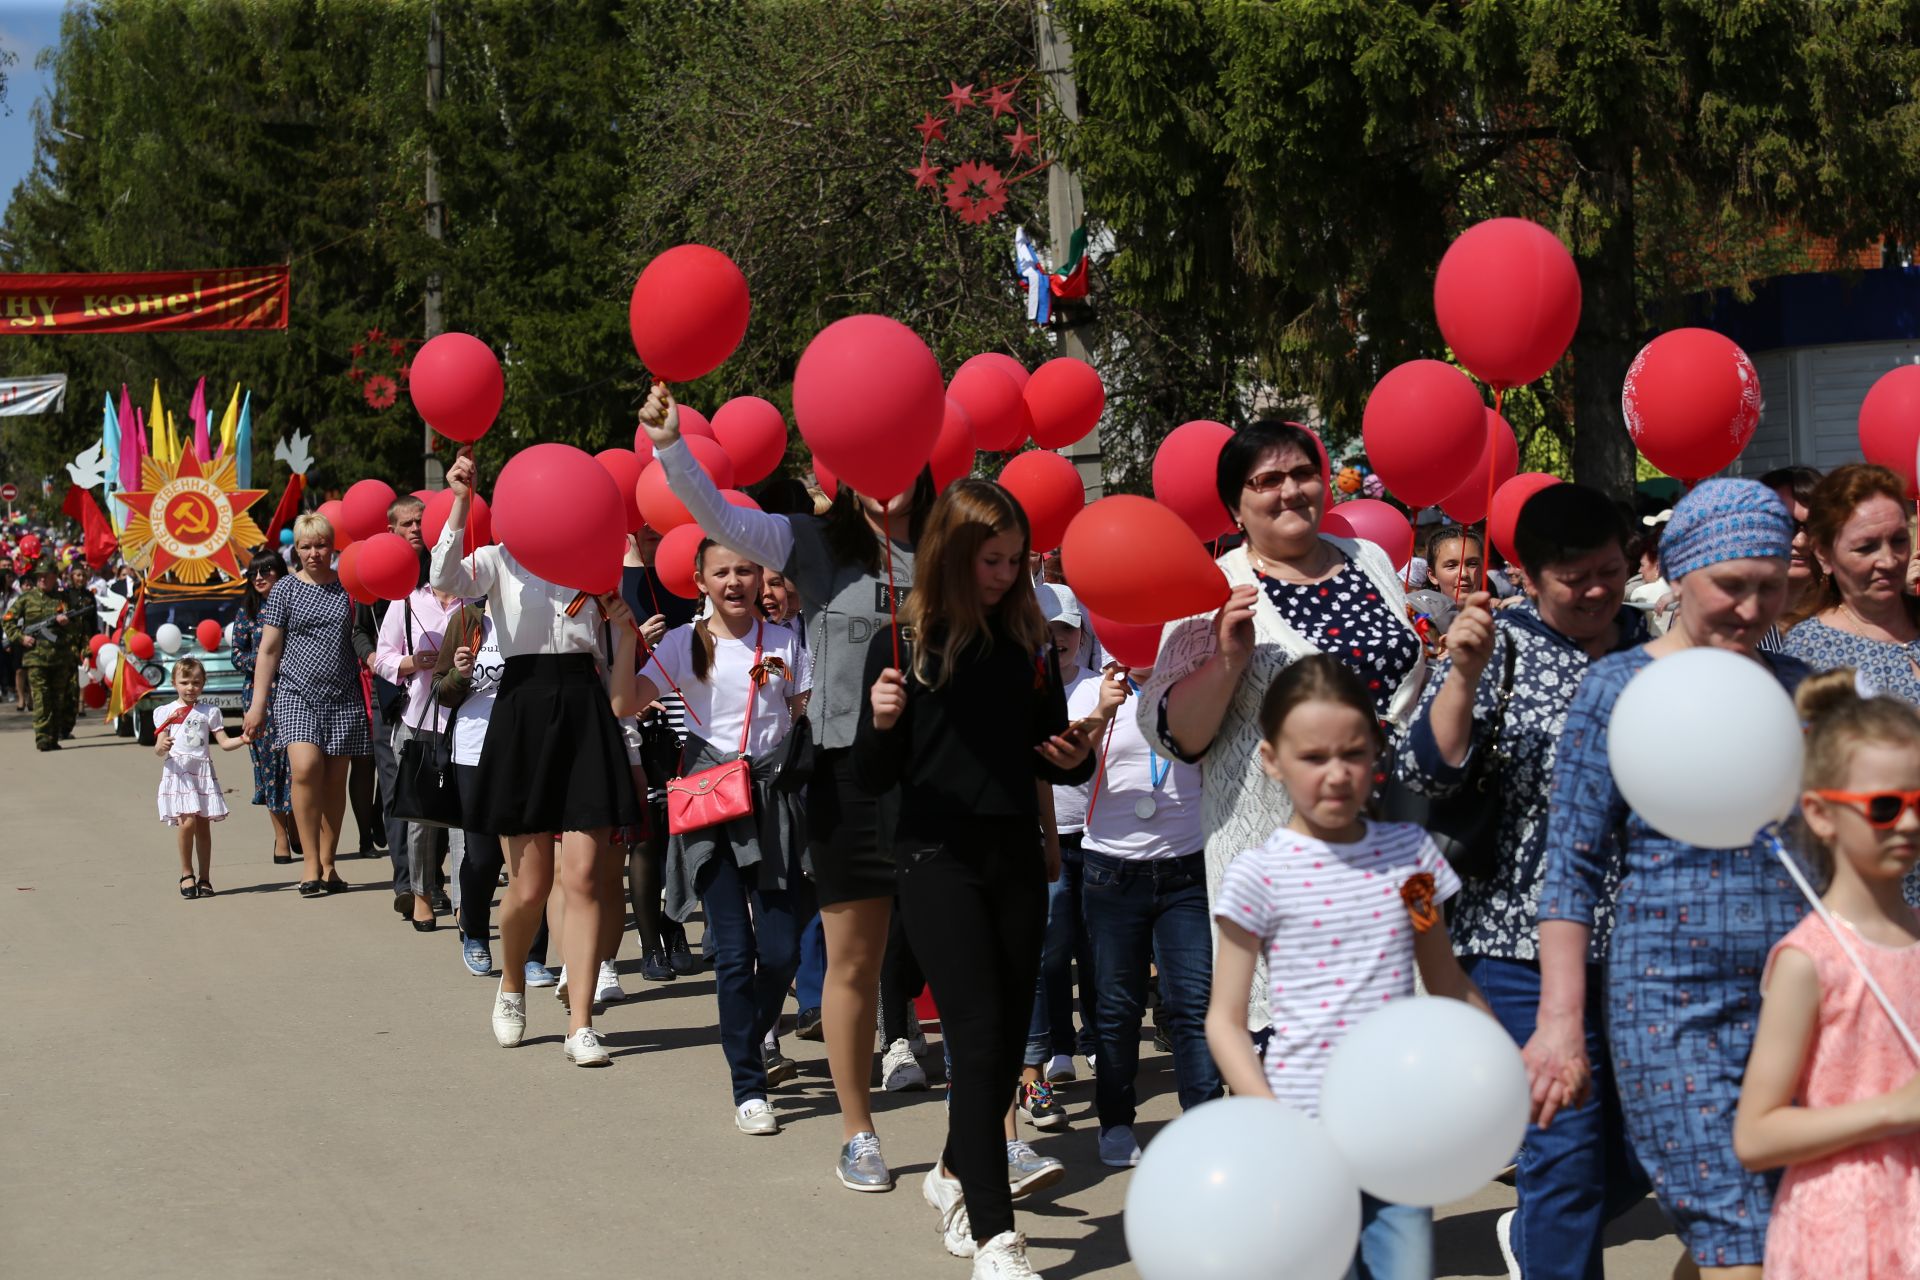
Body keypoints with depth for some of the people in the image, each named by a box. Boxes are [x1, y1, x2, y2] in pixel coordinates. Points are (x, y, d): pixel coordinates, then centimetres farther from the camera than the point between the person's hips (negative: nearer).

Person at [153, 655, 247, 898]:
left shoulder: (209, 712, 11)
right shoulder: (165, 712, 6)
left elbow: (225, 742, 9)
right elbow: (159, 749, 0)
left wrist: (242, 740, -10)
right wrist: (162, 747, -23)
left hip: (203, 772, 2)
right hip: (178, 771, -2)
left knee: (203, 826, 2)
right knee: (187, 822, -16)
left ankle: (204, 878, 9)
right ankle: (186, 874, -1)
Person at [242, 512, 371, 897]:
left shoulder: (348, 587, 6)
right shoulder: (285, 589, 4)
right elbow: (268, 649, 6)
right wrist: (257, 704, 2)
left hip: (344, 696, 1)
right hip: (297, 693, -1)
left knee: (335, 779, 2)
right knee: (305, 767, -19)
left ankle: (328, 863, 12)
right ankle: (309, 862, -11)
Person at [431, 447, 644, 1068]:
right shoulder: (500, 559, 7)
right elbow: (446, 578, -17)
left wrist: (624, 624, -6)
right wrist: (460, 502, -21)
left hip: (586, 710, 2)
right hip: (524, 707, -2)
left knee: (582, 876, -6)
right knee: (530, 883, 1)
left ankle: (580, 1023, -4)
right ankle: (512, 987, 30)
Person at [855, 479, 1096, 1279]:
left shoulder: (1029, 643, 5)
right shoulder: (903, 644, -4)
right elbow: (874, 780, -3)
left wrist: (1073, 759, -8)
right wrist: (881, 722, -22)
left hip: (1017, 855, 4)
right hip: (939, 858, -4)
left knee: (1009, 1035, 11)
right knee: (979, 1033, -11)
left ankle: (955, 1174, 36)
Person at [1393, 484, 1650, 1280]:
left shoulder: (1654, 642, 8)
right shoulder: (1500, 648, -2)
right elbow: (1425, 776, -10)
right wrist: (1463, 674, -21)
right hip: (1531, 934, -4)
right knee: (1570, 1141, -3)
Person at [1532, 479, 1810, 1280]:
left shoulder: (1797, 688, 10)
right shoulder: (1617, 689, -2)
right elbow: (1571, 873, -3)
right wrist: (1561, 1022, -8)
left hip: (1796, 1001, 4)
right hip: (1673, 999, -4)